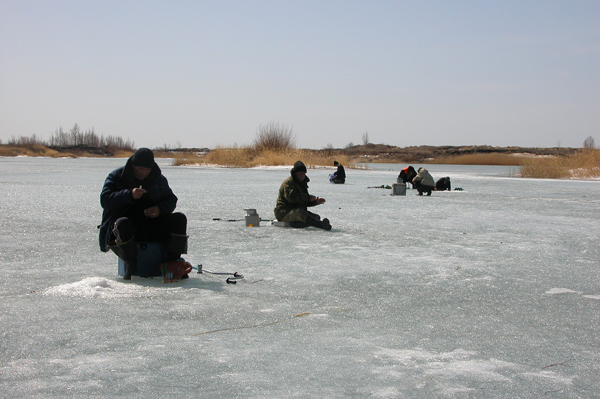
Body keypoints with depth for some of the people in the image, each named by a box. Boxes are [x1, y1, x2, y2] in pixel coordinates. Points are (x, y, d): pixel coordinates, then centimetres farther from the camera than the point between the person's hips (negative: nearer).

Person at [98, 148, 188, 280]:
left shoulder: (158, 178, 12)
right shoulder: (116, 176, 0)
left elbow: (171, 199, 12)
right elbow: (105, 200, -13)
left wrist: (160, 209, -12)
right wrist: (130, 195, -27)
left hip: (153, 227, 4)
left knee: (179, 219, -17)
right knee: (122, 223, -40)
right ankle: (131, 265, -24)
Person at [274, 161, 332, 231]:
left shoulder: (303, 183, 21)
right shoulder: (288, 182, -8)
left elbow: (305, 202, 23)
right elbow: (291, 197, -25)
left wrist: (316, 201, 3)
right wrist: (308, 197, -20)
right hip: (284, 212, -9)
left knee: (316, 217, -13)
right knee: (300, 213, -38)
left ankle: (295, 223, -43)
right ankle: (322, 225, -64)